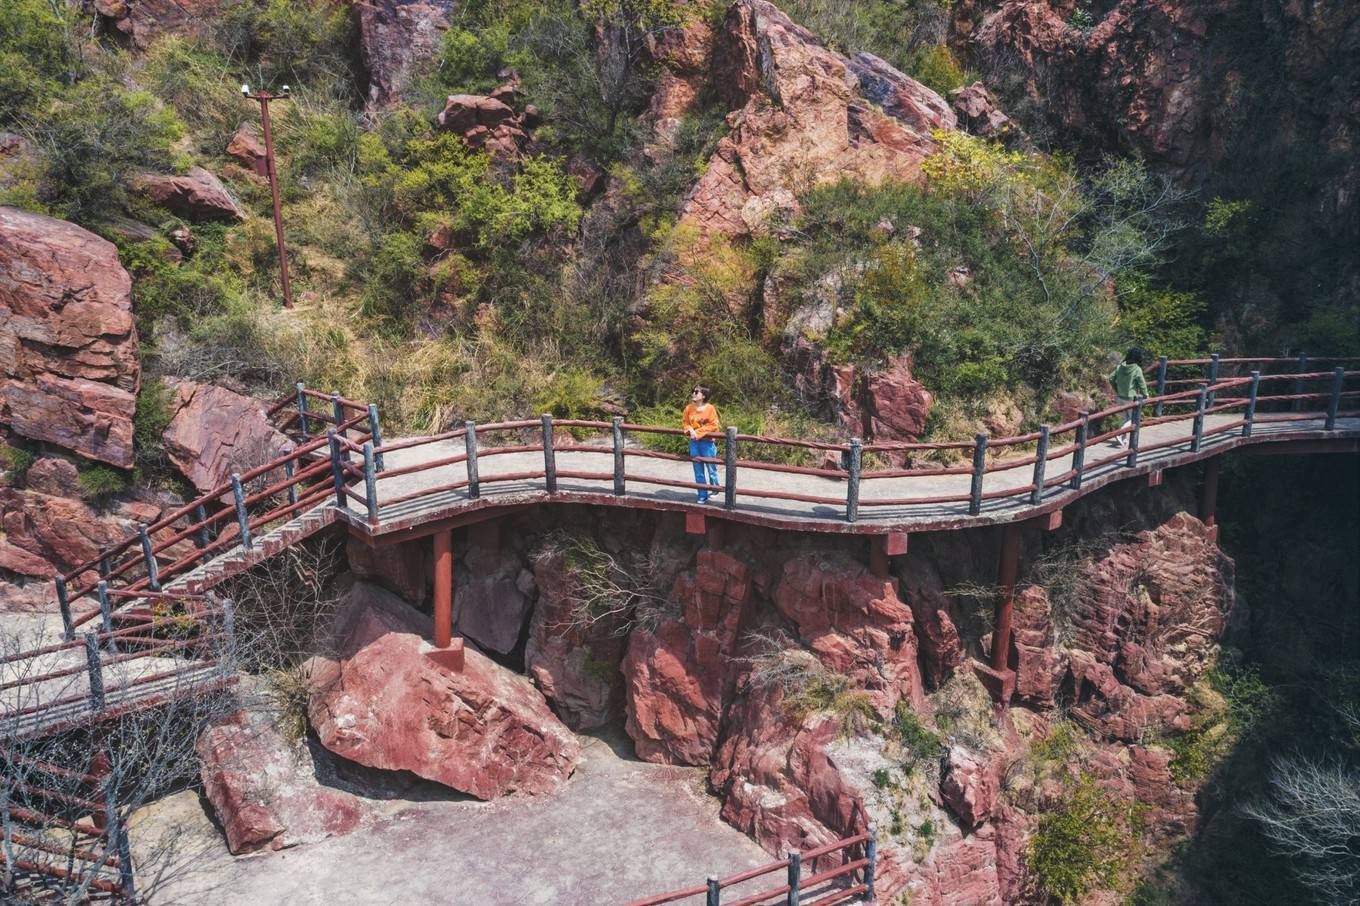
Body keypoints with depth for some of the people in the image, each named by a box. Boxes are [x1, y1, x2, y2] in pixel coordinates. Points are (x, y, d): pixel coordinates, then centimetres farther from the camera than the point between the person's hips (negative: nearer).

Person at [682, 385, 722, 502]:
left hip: (707, 442, -4)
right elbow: (685, 422, 10)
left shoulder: (710, 408, -9)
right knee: (698, 471, 9)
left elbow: (713, 426, -11)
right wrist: (690, 430, -11)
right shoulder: (689, 408, 2)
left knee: (711, 468, 5)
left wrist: (698, 432, -16)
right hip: (694, 442, 4)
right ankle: (702, 495, 20)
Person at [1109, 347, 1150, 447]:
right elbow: (1142, 383, -13)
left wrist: (1116, 389, 16)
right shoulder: (1137, 369, -18)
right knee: (1133, 418, 10)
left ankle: (1124, 439, 22)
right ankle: (1120, 434, -10)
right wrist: (1145, 395, 3)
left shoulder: (1120, 366, -3)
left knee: (1127, 417, 20)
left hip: (1120, 396, 6)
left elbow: (1111, 378, 2)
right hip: (1131, 397, -6)